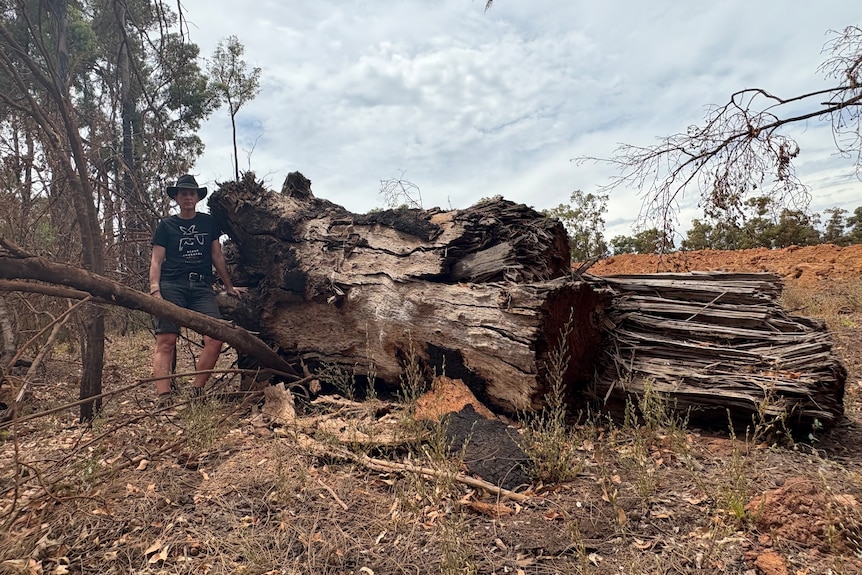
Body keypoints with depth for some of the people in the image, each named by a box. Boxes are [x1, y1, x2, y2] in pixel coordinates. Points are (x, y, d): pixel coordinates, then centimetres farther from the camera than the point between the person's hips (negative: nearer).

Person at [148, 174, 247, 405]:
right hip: (172, 285, -1)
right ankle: (164, 399, -13)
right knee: (166, 341, -11)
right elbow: (156, 261, 7)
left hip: (202, 286, 2)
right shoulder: (166, 226, 13)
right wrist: (155, 290, -8)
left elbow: (217, 256, 22)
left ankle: (196, 391, -6)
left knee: (215, 338, -16)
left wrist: (229, 287, 21)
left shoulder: (209, 222, 19)